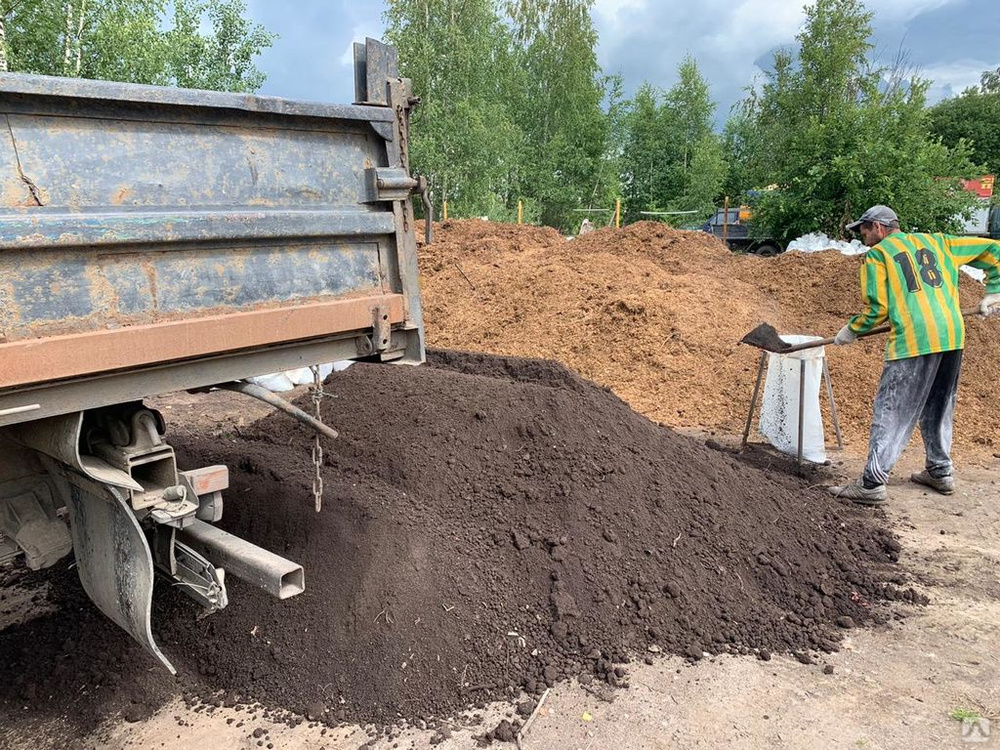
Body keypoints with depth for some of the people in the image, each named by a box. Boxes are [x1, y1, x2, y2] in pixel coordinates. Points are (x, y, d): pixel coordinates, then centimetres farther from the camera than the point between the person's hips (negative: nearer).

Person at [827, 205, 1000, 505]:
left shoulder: (876, 254, 4)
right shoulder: (935, 241, 20)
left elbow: (877, 309, -3)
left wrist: (851, 331, 11)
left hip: (913, 340, -6)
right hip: (953, 335, 7)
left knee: (892, 412, -4)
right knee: (939, 407, 21)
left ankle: (872, 484, -5)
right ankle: (940, 472, 31)